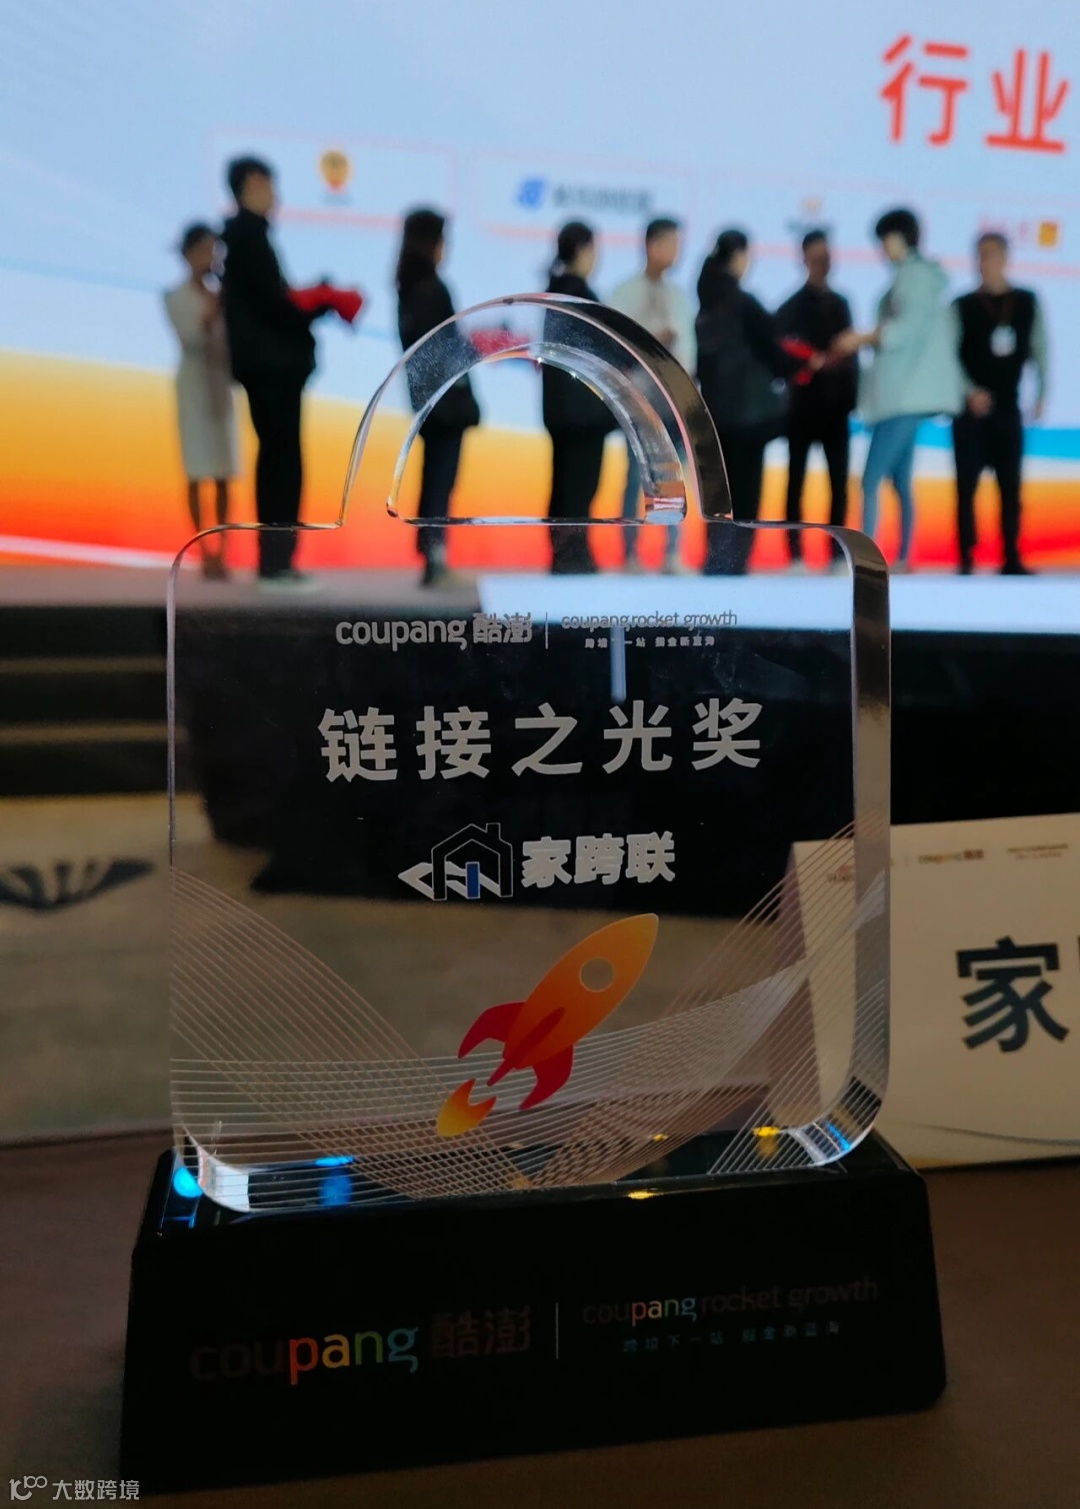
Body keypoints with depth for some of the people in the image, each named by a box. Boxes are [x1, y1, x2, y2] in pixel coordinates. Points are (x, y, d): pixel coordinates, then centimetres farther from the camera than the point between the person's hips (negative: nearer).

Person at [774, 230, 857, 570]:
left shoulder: (840, 303, 16)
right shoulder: (791, 307, 3)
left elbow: (850, 351, 14)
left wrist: (851, 393, 3)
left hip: (836, 404, 4)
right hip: (803, 404, -4)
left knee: (839, 481, -1)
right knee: (797, 480, -2)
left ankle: (838, 552, 3)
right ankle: (796, 554, -1)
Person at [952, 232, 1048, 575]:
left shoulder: (1027, 302, 8)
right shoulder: (963, 306, 1)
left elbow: (1038, 350, 9)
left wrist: (1040, 393, 0)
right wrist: (970, 391, -17)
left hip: (1008, 408, 2)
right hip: (971, 410, -2)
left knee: (1011, 486, 3)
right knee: (967, 486, -4)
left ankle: (1012, 560, 8)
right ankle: (966, 561, -1)